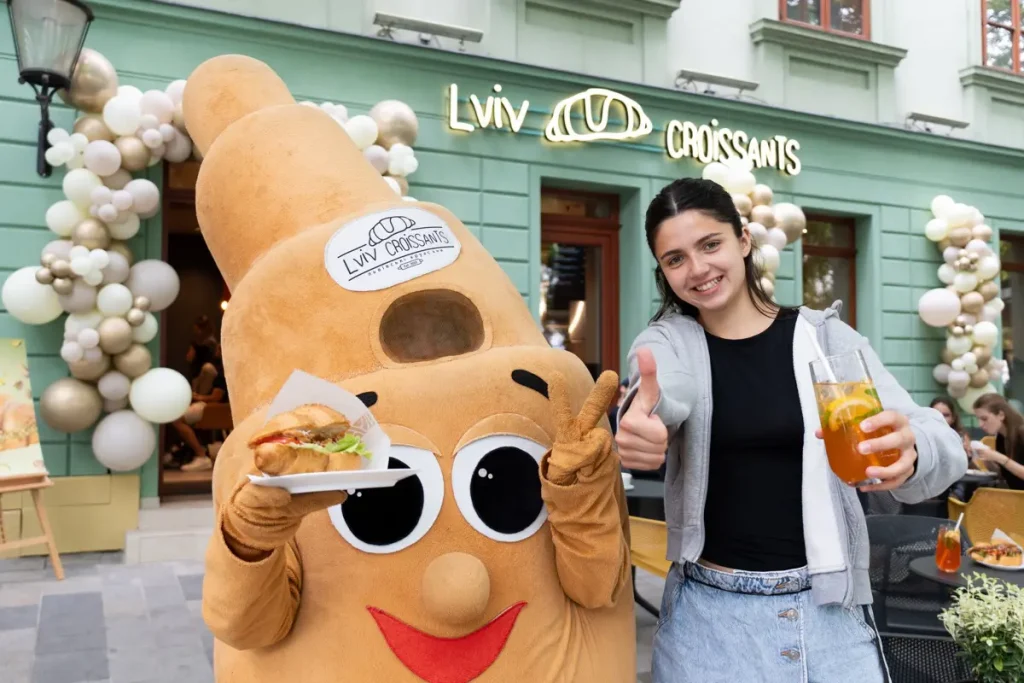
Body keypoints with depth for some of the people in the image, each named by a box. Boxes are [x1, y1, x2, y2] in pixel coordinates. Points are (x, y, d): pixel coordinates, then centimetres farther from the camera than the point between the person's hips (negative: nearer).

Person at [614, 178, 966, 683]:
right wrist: (642, 417, -50)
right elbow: (661, 386, -26)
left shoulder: (825, 336, -2)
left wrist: (909, 452, -35)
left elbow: (943, 444, -11)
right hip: (710, 615, 0)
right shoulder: (667, 339, -2)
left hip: (829, 610, 1)